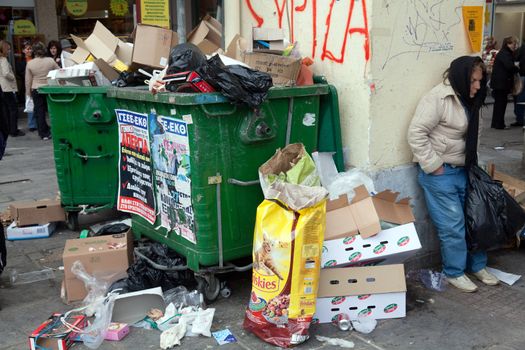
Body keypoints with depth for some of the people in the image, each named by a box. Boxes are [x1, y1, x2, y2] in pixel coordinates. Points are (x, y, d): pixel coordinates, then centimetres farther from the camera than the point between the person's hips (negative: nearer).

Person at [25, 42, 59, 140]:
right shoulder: (50, 60, -8)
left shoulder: (30, 63, -7)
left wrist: (28, 92, 10)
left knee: (39, 112, 6)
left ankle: (44, 133, 8)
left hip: (36, 90, 0)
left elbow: (28, 80, -1)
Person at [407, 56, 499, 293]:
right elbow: (416, 134, -23)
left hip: (461, 170, 8)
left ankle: (477, 266, 30)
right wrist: (434, 166, -19)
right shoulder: (438, 98, -18)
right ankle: (455, 272, 15)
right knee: (453, 225, -3)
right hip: (439, 173, -8)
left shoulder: (466, 100, 10)